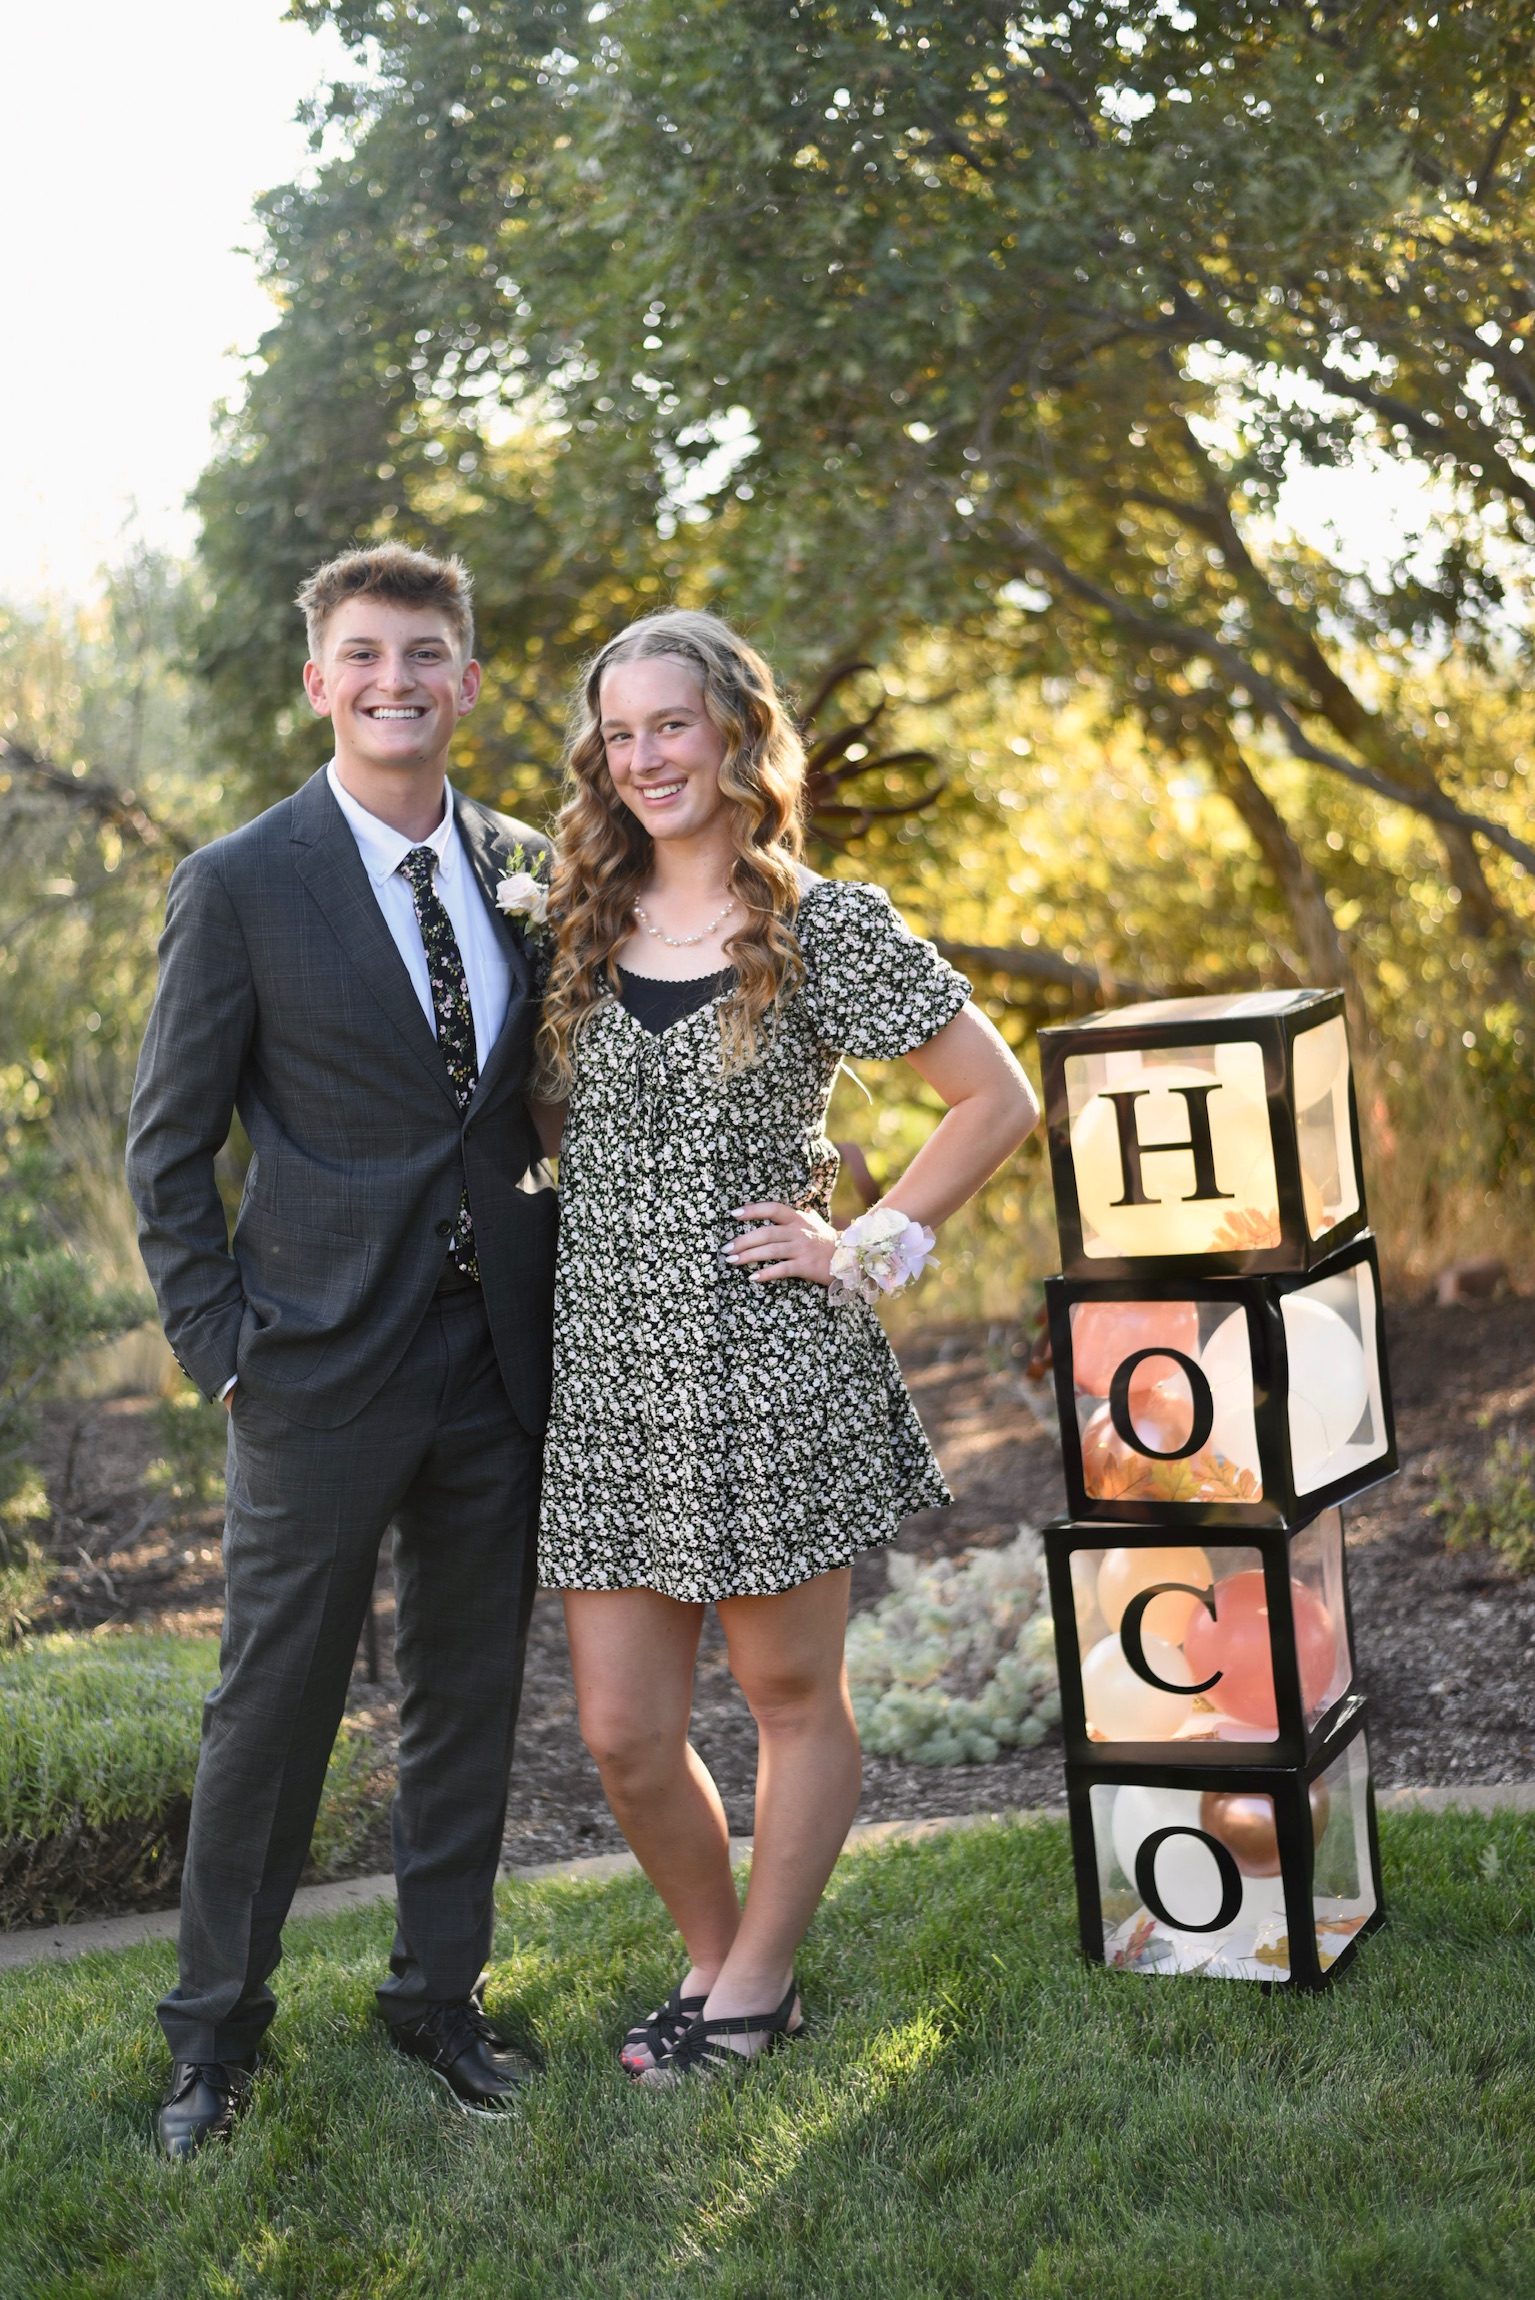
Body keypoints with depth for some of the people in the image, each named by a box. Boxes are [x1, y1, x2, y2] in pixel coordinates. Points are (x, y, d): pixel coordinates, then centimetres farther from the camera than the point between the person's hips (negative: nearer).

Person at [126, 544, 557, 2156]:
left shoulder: (530, 870, 6)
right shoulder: (241, 887, -7)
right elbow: (168, 1145, -3)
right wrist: (218, 1348, -8)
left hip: (501, 1358, 4)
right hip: (323, 1362, -4)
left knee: (470, 1692, 14)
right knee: (274, 1702, 6)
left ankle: (440, 1992, 31)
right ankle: (216, 2028, 24)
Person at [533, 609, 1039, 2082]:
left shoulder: (829, 927, -4)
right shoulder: (574, 927, 8)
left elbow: (996, 1099, 0)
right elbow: (533, 1124, 22)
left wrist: (874, 1246, -5)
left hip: (769, 1367, -4)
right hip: (603, 1369, 4)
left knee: (791, 1693, 10)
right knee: (621, 1733, 6)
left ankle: (754, 1981, 27)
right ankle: (714, 1953, 29)